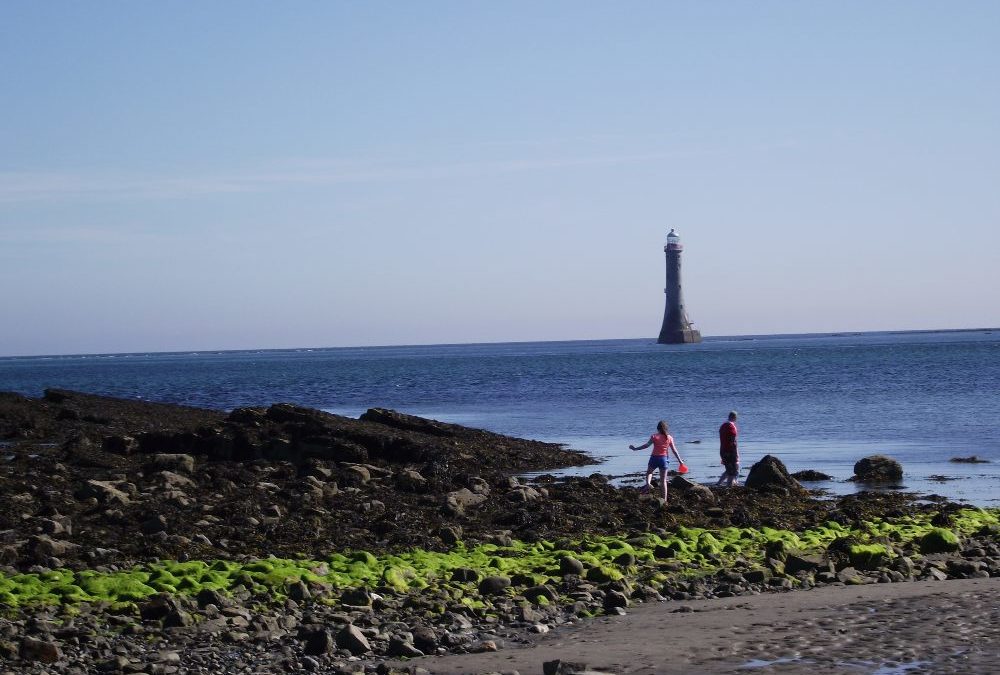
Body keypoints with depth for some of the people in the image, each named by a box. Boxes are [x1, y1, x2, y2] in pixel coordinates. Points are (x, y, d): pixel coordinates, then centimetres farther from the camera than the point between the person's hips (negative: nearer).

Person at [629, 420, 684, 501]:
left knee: (649, 472, 25)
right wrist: (680, 460, 13)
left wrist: (635, 448, -6)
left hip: (654, 458, -1)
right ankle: (665, 499, 4)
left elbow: (646, 445, -13)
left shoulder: (654, 436, -5)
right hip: (664, 458, 1)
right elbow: (674, 450, 4)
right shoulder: (669, 438, 1)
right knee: (663, 480, 7)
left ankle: (648, 484, -6)